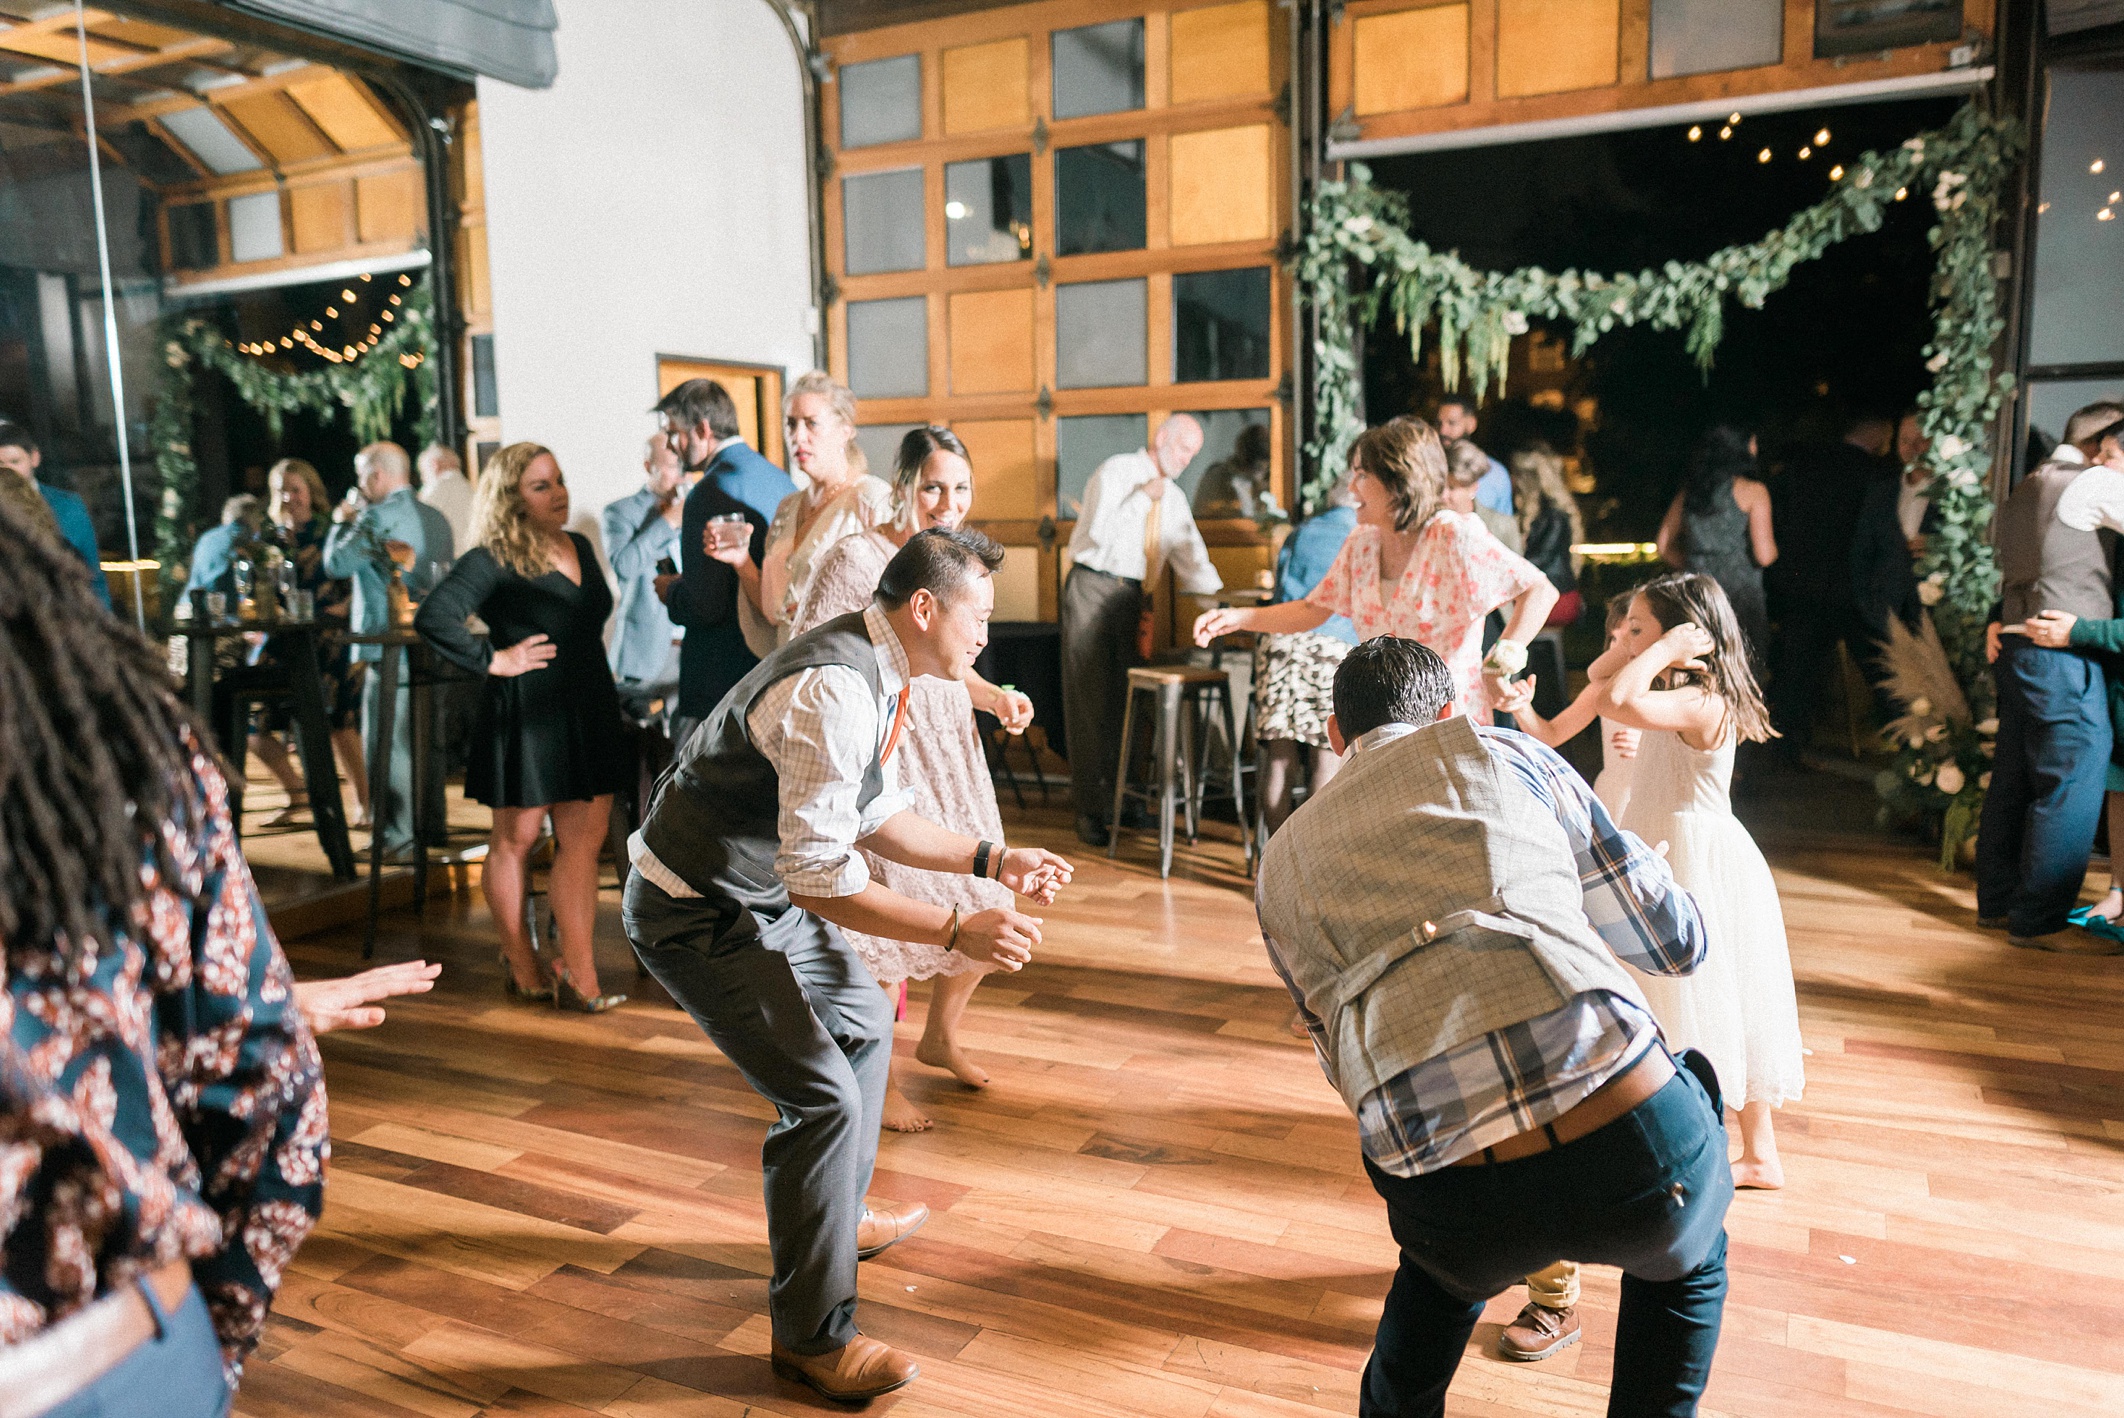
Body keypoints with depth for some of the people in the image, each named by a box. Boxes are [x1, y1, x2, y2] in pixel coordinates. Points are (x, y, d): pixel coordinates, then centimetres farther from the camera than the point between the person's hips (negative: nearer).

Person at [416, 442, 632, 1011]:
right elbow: (433, 618, -22)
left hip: (589, 716, 6)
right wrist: (493, 660, -16)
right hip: (525, 718, -6)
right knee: (516, 841, 9)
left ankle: (579, 975, 6)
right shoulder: (491, 562, -10)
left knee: (584, 841, 3)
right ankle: (522, 964, 25)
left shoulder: (580, 547, 12)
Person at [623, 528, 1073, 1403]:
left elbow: (875, 818, 11)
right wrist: (957, 931, -31)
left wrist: (992, 860, 3)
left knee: (863, 1023, 22)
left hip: (760, 894, 11)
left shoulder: (879, 673, 2)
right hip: (696, 915, -10)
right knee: (824, 1098, -12)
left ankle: (839, 1218, 43)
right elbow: (819, 878, -33)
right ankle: (810, 1335, 6)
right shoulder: (834, 691, -30)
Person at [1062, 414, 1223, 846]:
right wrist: (1143, 497, -16)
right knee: (1090, 700, -3)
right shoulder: (1115, 473, -5)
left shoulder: (1173, 499, 14)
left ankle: (1125, 798, 18)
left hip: (1135, 599, 6)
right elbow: (1099, 533, -17)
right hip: (1094, 588, -6)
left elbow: (1191, 559, 12)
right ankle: (1089, 810, 2)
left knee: (1128, 701, 8)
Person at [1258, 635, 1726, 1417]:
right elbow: (1676, 939, 18)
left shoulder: (1281, 862, 21)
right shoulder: (1501, 750, 15)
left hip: (1452, 1201, 2)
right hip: (1633, 1140, -2)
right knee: (1688, 1258, 36)